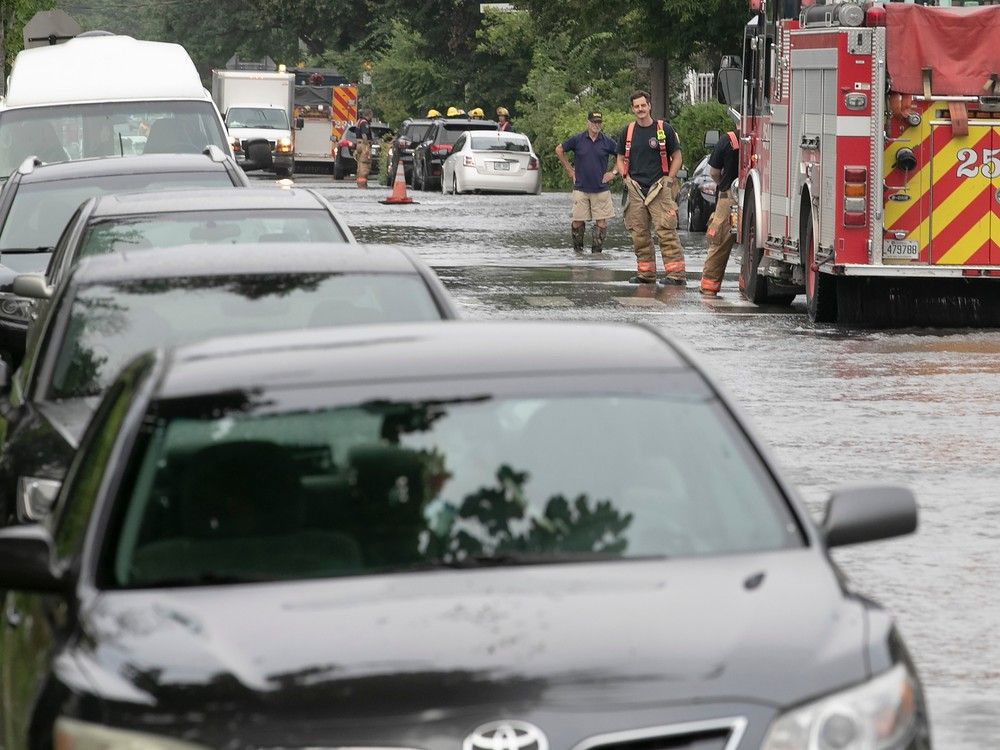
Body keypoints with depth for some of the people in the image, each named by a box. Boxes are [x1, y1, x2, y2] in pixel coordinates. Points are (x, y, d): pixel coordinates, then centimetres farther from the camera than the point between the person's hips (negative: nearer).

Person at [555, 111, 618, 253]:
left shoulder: (607, 142, 1)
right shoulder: (577, 140, -1)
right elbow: (559, 150, 11)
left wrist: (613, 172, 4)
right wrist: (570, 170, 8)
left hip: (601, 189, 0)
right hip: (581, 188, 0)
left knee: (601, 222, -2)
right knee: (577, 222, 1)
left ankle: (596, 252, 7)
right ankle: (578, 250, 17)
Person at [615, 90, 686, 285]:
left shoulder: (664, 129, 1)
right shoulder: (628, 132, 11)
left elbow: (677, 157, 5)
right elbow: (621, 158, 19)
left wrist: (669, 180, -5)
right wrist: (626, 178, 4)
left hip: (659, 189, -4)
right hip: (635, 189, 4)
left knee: (666, 232, -12)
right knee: (639, 234, 5)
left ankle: (676, 273, -16)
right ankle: (645, 273, 12)